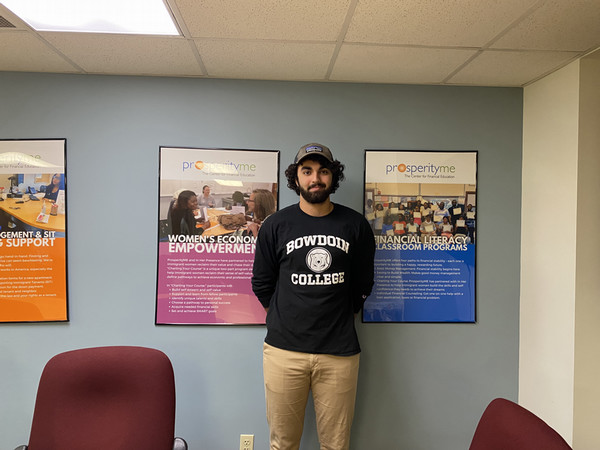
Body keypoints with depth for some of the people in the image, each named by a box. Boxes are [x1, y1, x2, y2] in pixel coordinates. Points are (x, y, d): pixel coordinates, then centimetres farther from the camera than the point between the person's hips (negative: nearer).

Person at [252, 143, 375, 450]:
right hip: (284, 349, 0)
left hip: (339, 352, 0)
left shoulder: (355, 225, 4)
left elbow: (363, 284, 13)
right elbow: (261, 284, 10)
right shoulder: (275, 225, 3)